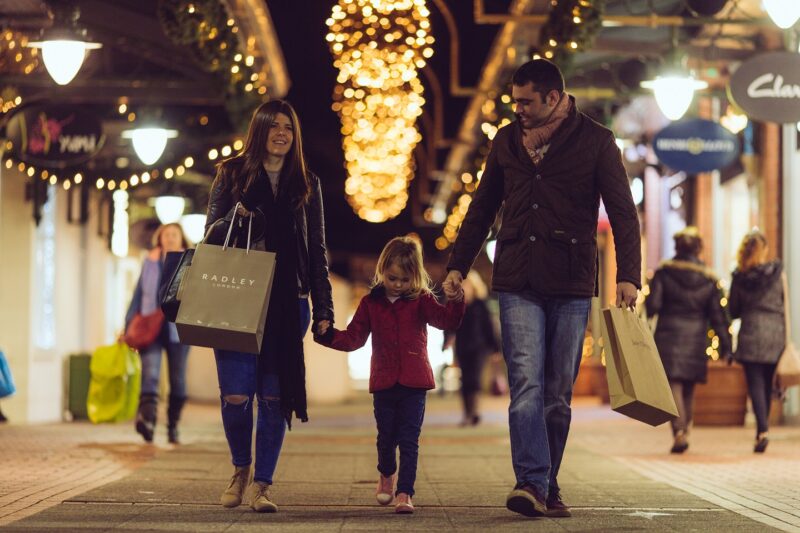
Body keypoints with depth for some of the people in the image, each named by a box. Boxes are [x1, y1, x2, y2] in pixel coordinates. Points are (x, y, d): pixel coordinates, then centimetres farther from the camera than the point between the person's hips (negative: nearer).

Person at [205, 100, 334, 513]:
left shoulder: (306, 184, 12)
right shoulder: (232, 174, 7)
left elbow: (317, 252, 12)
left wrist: (324, 309, 6)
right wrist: (233, 219, -13)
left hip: (287, 304, 1)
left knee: (275, 397, -2)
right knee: (236, 395, -8)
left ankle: (261, 485, 7)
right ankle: (241, 469, 18)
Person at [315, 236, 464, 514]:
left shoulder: (421, 301, 1)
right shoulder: (371, 303, 6)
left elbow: (447, 320, -13)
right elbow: (353, 338, 7)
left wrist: (456, 300, -32)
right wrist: (329, 334, -11)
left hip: (414, 382, -2)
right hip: (384, 383, 2)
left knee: (409, 441, -5)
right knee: (386, 437, 14)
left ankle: (404, 493, -4)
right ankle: (387, 474, 42)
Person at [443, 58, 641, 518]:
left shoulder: (596, 142, 0)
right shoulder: (507, 141, 11)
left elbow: (623, 212, -3)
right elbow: (483, 208, 20)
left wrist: (628, 275, -14)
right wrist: (458, 265, 16)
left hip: (571, 285, -1)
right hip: (518, 284, 2)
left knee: (558, 394, 5)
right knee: (527, 385, -12)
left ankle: (548, 487, 14)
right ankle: (532, 484, -18)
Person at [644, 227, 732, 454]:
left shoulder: (664, 272, -3)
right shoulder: (709, 279, 3)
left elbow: (652, 304, -9)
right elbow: (717, 315, 3)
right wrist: (725, 344, 6)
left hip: (668, 335, -2)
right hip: (696, 340, 2)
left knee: (674, 385, -5)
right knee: (689, 389, 14)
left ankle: (679, 432, -22)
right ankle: (685, 430, 19)